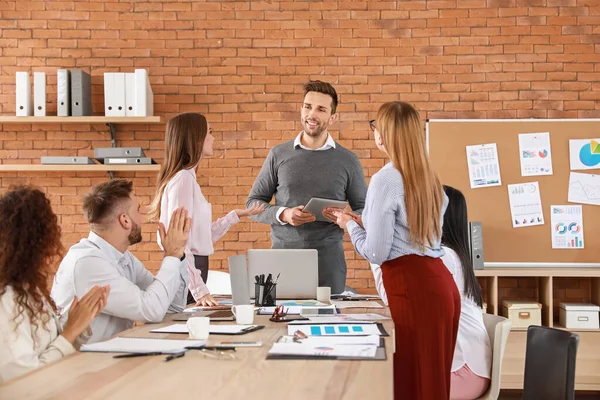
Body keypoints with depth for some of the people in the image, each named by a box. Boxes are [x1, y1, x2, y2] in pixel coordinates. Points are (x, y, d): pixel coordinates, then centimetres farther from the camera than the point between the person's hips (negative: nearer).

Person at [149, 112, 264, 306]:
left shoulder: (188, 177, 14)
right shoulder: (183, 178, -14)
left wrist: (236, 215, 24)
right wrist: (199, 290, -23)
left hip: (194, 267, 9)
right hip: (187, 270, -9)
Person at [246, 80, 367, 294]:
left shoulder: (348, 160, 7)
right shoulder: (278, 155, 8)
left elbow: (364, 210, 10)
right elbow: (253, 204, 8)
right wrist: (283, 214, -10)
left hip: (328, 258, 0)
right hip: (283, 254, 0)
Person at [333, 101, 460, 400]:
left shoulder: (385, 180, -12)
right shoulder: (428, 177, 13)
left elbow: (376, 253, -12)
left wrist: (350, 225, 6)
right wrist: (365, 222, 24)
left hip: (413, 286, -9)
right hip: (438, 281, 9)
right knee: (433, 376, 15)